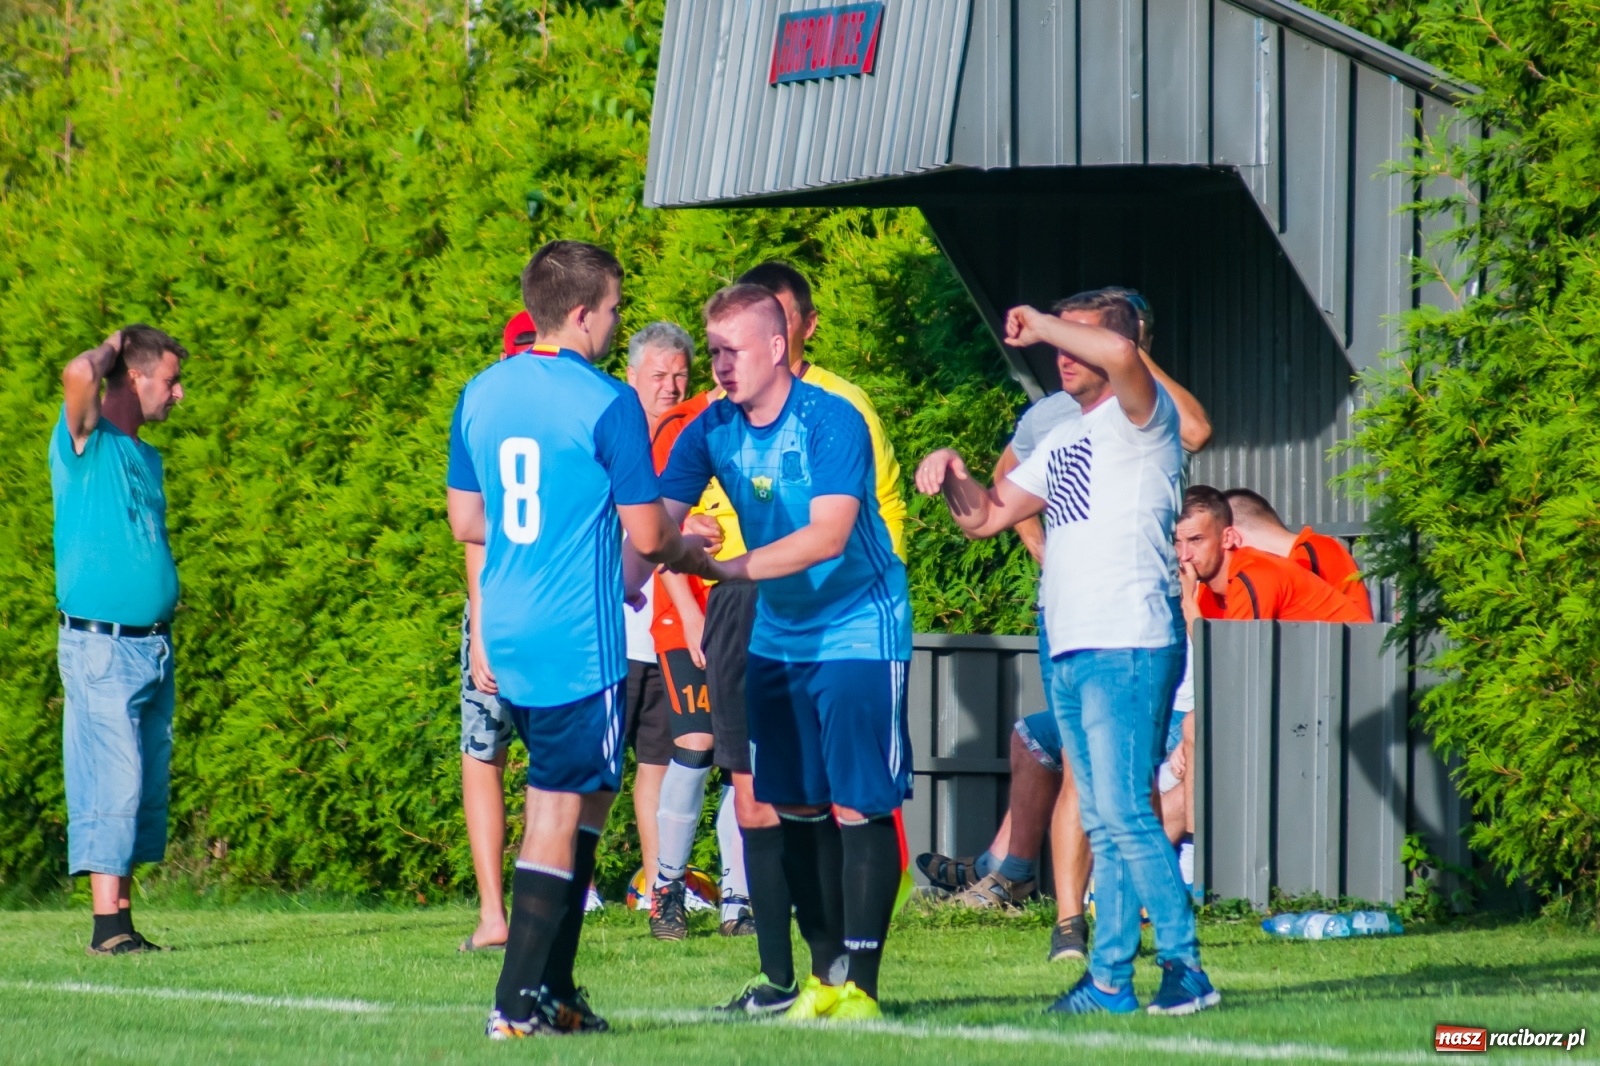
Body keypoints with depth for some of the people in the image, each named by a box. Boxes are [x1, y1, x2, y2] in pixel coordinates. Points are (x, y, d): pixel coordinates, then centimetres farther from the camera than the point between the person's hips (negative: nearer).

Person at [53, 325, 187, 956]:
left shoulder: (146, 458, 19)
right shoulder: (88, 441, -5)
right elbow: (78, 375, -24)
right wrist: (110, 349, -5)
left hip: (153, 644, 8)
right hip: (100, 648, -8)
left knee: (145, 790, 5)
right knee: (111, 784, -11)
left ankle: (123, 923, 7)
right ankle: (108, 926, -13)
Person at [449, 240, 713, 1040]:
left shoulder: (481, 395, 9)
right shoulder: (607, 404, -13)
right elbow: (647, 534, -11)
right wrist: (684, 548, 14)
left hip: (507, 636, 7)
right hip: (579, 640, -7)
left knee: (586, 795, 19)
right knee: (559, 811, -2)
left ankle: (554, 991, 18)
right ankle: (518, 1004, -5)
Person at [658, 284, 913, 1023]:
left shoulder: (832, 423, -19)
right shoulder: (712, 431, -2)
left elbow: (827, 535, -29)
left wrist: (725, 568, -37)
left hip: (857, 633, -6)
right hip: (779, 636, 6)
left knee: (859, 805, -9)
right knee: (796, 807, 7)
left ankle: (860, 983, -9)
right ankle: (824, 973, 15)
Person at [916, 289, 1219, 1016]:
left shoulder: (1140, 418, -3)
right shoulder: (1063, 442, 24)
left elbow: (1120, 353, -26)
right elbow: (984, 517, 26)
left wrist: (1039, 325, -10)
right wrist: (952, 475, 5)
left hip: (1128, 645, -9)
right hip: (1070, 653, 9)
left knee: (1124, 811, -15)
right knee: (1101, 823, 8)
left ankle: (1185, 969, -13)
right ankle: (1111, 978, 9)